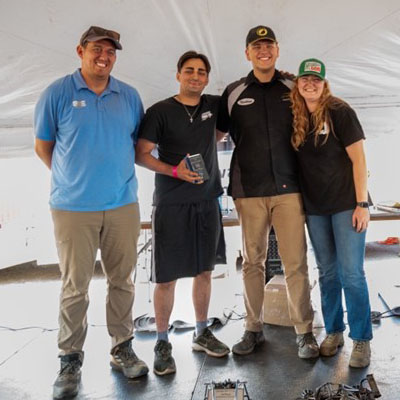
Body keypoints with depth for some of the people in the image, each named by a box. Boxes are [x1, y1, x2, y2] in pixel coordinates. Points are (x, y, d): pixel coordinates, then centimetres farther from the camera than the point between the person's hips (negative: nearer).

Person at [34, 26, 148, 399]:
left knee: (122, 281, 10)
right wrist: (73, 177, 7)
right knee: (74, 286, 2)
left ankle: (122, 350, 25)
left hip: (123, 204, 3)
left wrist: (112, 173, 9)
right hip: (73, 207, -3)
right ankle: (70, 361, 17)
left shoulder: (129, 96, 8)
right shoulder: (57, 93, -1)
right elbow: (42, 146, 5)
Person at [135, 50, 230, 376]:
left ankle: (202, 334, 27)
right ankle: (163, 344, 13)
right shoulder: (160, 111, -3)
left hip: (207, 202, 5)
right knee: (167, 277, -2)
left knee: (204, 270, 12)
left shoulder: (214, 105, 10)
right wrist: (175, 170, -19)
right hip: (171, 204, -4)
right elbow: (141, 154, -6)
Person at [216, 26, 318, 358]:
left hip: (288, 187, 0)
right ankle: (253, 329, 19)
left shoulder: (293, 89, 8)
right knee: (252, 261, 8)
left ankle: (304, 331, 9)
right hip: (249, 190, 1)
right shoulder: (234, 92, 8)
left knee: (296, 261, -2)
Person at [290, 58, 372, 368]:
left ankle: (362, 339, 10)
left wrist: (362, 204, -13)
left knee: (352, 273, -3)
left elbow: (358, 159, -8)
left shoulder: (339, 111, -6)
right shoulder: (296, 119, 6)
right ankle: (333, 332, 25)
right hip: (315, 208, 5)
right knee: (328, 272, 12)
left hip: (346, 204, -4)